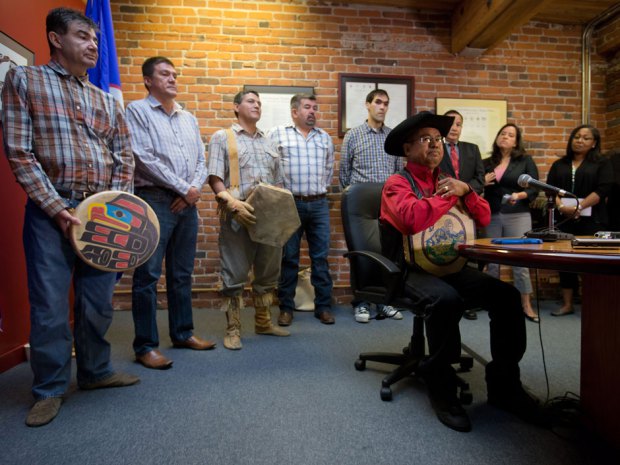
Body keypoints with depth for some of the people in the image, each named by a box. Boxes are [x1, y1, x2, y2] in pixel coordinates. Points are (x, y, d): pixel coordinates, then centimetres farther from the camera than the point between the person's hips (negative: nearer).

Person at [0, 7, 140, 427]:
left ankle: (95, 371, 28)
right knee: (50, 306, 2)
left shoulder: (106, 100, 16)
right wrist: (56, 208, -13)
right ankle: (50, 389, 19)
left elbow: (124, 157, 14)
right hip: (51, 212, -3)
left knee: (98, 301, 10)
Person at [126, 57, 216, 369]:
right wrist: (184, 188, -10)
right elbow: (144, 158, -11)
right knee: (148, 275, -3)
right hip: (154, 200, -5)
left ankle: (182, 333, 23)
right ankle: (146, 345, 7)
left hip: (187, 203, 6)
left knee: (182, 273, 11)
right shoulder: (137, 111, 1)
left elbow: (201, 159, 14)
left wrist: (193, 191, -4)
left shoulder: (188, 118, 19)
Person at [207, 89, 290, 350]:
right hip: (238, 216, -5)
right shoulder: (222, 137, 6)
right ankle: (233, 329, 13)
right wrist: (233, 203, -19)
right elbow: (215, 178, -5)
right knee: (235, 275, 0)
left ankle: (263, 322, 26)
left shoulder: (268, 142, 22)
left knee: (268, 273, 11)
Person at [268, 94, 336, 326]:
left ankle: (323, 306, 16)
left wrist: (321, 189, 15)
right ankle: (286, 308, 15)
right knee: (289, 258, 4)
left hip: (319, 205, 3)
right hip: (290, 203, -3)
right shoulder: (277, 133, 2)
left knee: (320, 257, 6)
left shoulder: (325, 137, 15)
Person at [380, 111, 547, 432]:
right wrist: (450, 194, -11)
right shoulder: (398, 183, -2)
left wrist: (466, 191, -6)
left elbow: (483, 219, 11)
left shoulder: (447, 181, 17)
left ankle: (503, 385, 2)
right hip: (411, 268, -6)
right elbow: (415, 218, -25)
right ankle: (440, 387, -11)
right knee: (446, 299, -35)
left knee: (507, 295, -14)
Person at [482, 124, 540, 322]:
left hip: (518, 216, -2)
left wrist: (519, 195, -18)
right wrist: (483, 183, -5)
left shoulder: (526, 160, 6)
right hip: (491, 216, 2)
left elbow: (535, 188, 0)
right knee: (492, 260, 5)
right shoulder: (487, 163, 12)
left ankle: (526, 305, 8)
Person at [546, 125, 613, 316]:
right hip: (564, 220, 3)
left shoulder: (602, 163, 6)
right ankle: (567, 304, 13)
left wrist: (578, 207, -20)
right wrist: (560, 206, -14)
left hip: (591, 220, -3)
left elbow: (602, 189, -8)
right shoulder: (559, 164, 15)